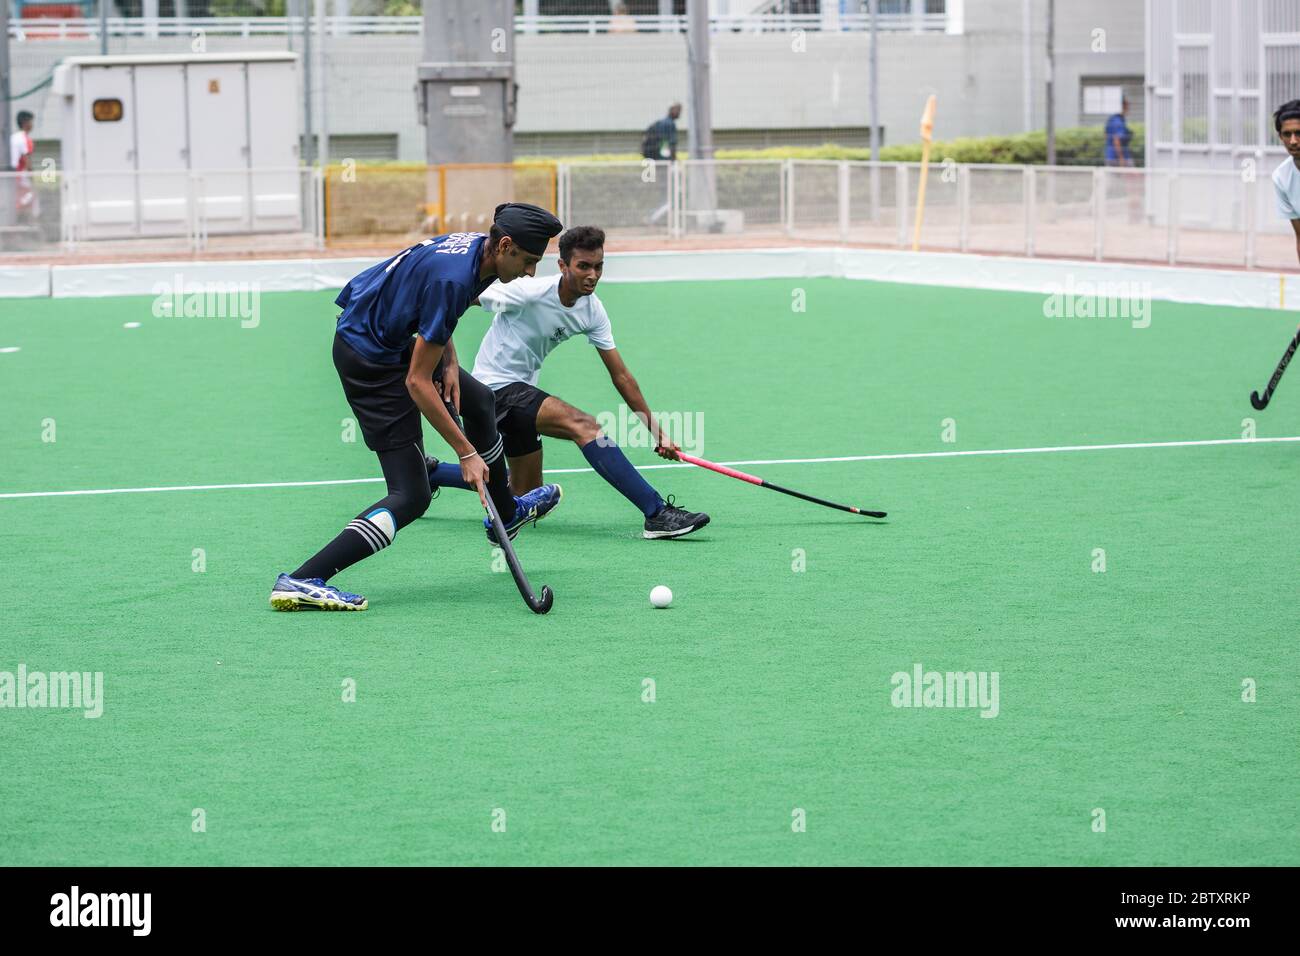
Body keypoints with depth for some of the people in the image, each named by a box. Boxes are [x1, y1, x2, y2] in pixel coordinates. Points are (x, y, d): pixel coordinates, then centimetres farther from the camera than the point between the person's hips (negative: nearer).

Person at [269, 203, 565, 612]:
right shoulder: (453, 279, -31)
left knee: (479, 400, 28)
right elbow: (417, 382, -27)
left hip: (390, 338, 10)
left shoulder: (475, 244, -2)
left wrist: (449, 359, 4)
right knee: (411, 497, -12)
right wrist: (466, 453, -21)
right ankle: (301, 581, -22)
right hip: (369, 357, -10)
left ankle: (506, 513, 51)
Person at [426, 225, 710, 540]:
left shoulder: (592, 310, -4)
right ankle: (658, 514, -33)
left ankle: (430, 473, 34)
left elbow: (621, 376, 0)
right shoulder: (529, 292, -24)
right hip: (496, 384, -9)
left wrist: (657, 431, -5)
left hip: (521, 387, 9)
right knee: (584, 425, -28)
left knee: (525, 494, 18)